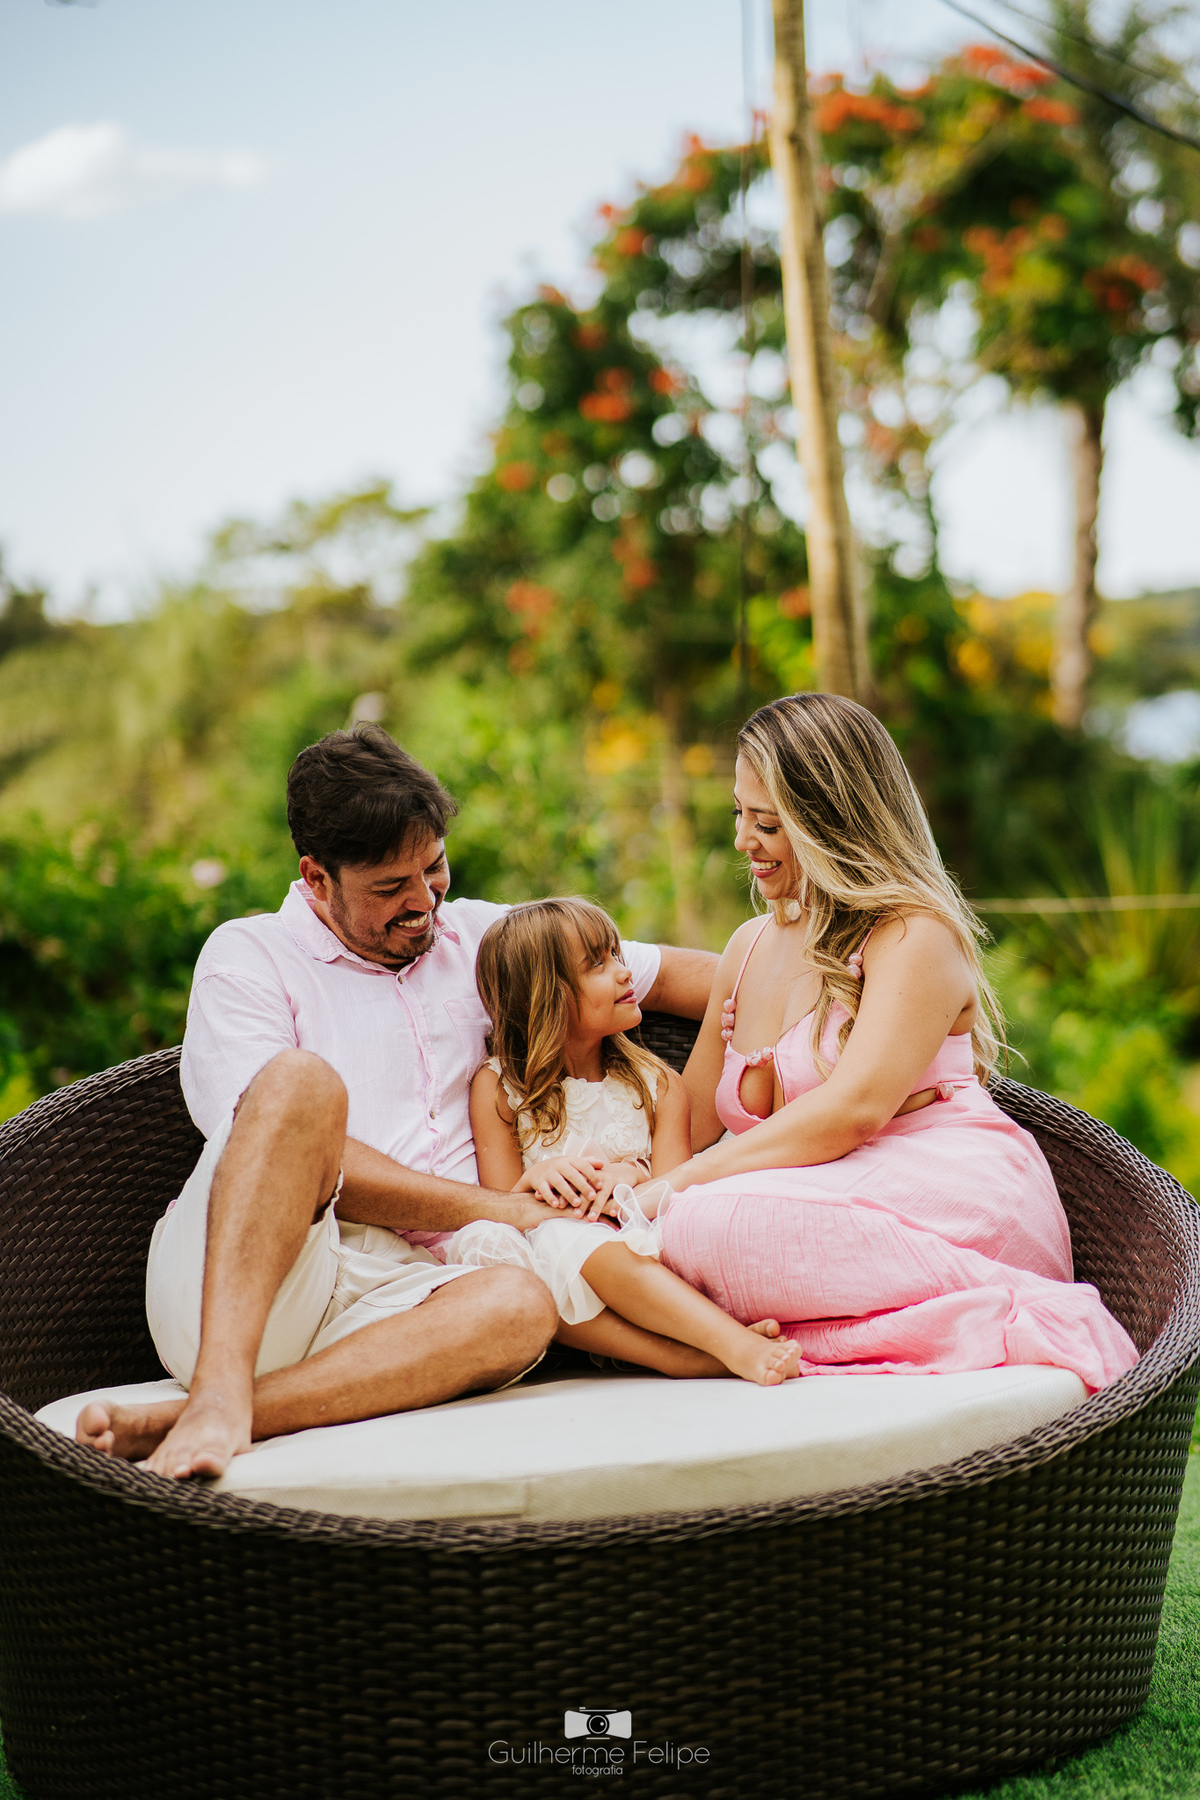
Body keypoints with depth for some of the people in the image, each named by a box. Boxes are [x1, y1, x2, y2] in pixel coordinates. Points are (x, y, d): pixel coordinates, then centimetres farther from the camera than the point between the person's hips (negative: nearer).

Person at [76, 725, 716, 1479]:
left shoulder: (471, 938, 22)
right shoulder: (249, 955, 5)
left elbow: (663, 973, 26)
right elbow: (293, 1130, -10)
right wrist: (493, 1208, -10)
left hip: (389, 1299, 4)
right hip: (218, 1292, -4)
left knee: (520, 1305, -32)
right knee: (304, 1079, -30)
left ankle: (173, 1421, -37)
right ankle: (220, 1392, -40)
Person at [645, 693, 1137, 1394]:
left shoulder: (915, 936, -4)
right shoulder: (751, 948, 22)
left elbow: (855, 1108, -17)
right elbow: (691, 1121, 22)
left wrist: (677, 1185, -17)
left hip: (951, 1200, -7)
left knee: (712, 1226, -35)